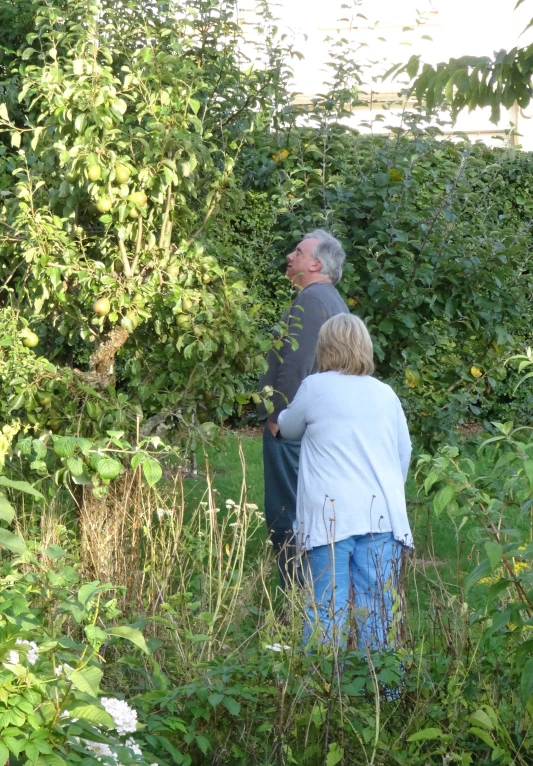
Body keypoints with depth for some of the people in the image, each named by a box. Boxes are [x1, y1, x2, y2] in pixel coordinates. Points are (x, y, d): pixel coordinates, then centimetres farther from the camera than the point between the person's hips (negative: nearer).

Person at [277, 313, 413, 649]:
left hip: (330, 517, -3)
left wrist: (281, 418, 42)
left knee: (327, 607, -1)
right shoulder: (386, 394, 10)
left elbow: (289, 428, 19)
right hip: (383, 514, 3)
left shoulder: (315, 388, 1)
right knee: (376, 609, 3)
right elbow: (405, 454, 16)